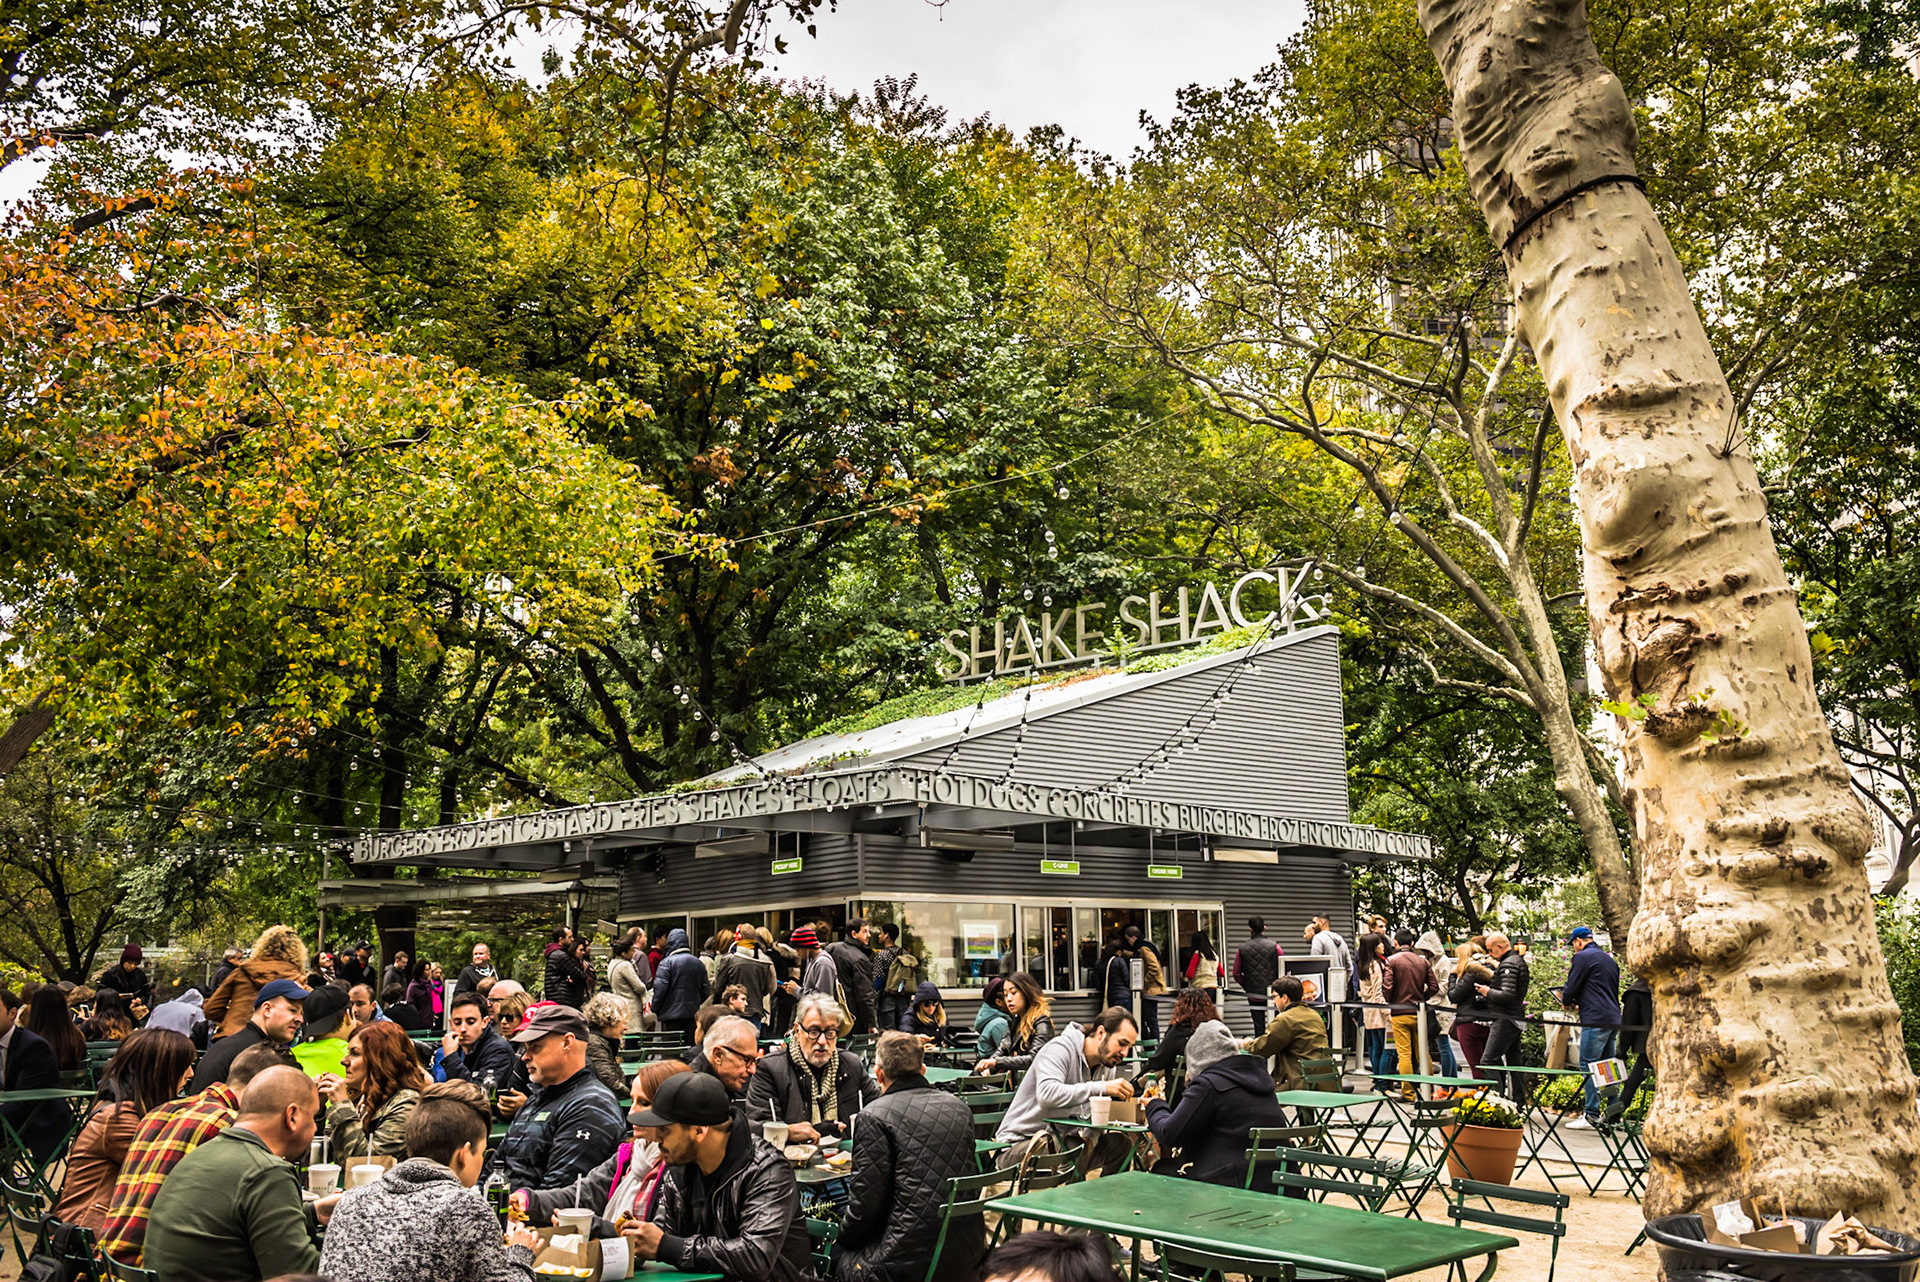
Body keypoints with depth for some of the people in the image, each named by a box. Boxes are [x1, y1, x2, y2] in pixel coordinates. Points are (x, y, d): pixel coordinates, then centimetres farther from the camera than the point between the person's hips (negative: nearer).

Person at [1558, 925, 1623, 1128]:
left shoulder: (1582, 957, -4)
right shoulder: (1610, 960, 22)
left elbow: (1571, 988, -7)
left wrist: (1566, 1003, 14)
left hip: (1595, 1020, -9)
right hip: (1614, 1020, 9)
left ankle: (1592, 1116, -10)